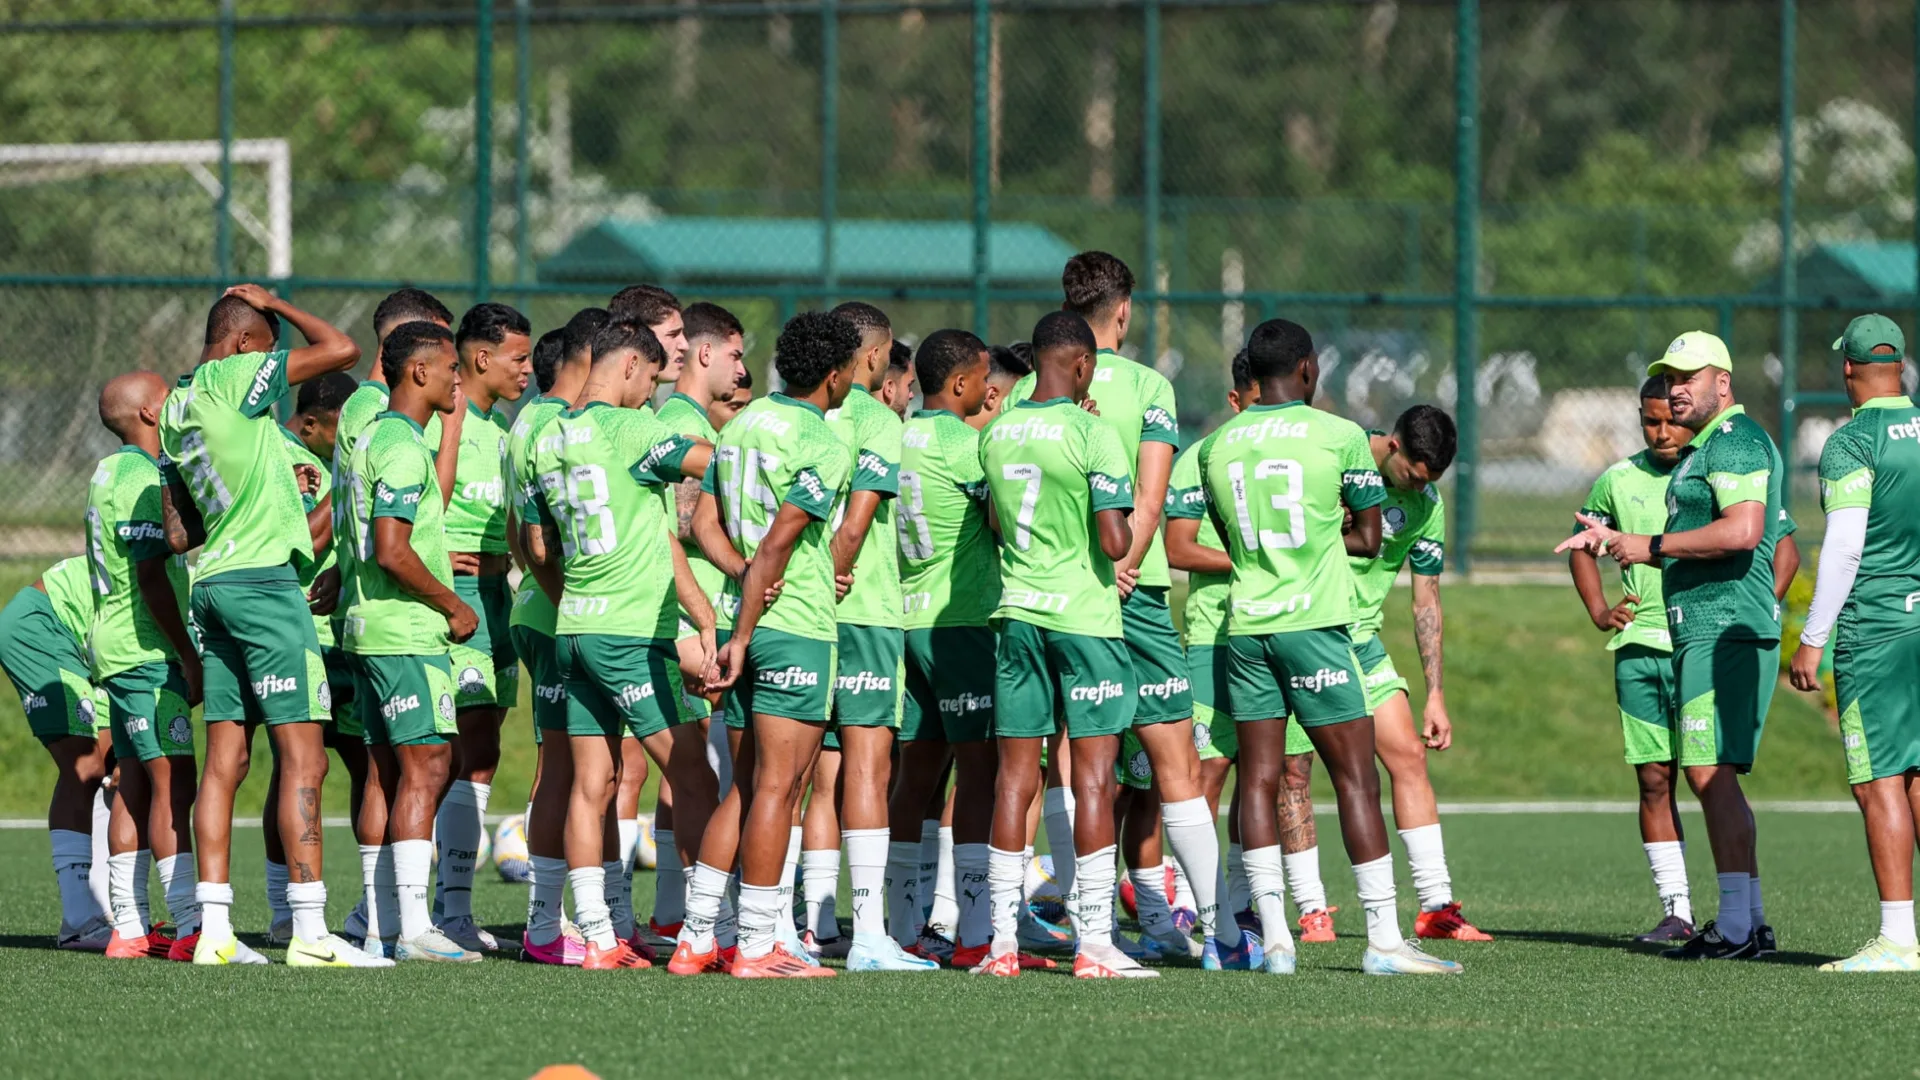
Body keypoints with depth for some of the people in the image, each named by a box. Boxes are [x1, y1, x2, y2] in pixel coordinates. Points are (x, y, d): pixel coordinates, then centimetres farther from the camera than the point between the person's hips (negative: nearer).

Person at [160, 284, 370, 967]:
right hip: (264, 581, -8)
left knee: (224, 760, 7)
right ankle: (309, 931, -12)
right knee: (304, 758, -7)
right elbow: (342, 350, -10)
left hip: (211, 583, 8)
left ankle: (213, 929, 5)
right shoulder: (234, 379, -9)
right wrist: (276, 305, 4)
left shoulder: (175, 409, 14)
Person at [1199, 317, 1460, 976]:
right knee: (1356, 778, -2)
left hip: (1245, 625, 4)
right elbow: (1369, 539, 5)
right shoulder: (1340, 436, -3)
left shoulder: (1217, 445, 8)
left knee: (1259, 780, 5)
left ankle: (1274, 939, 0)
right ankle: (1383, 940, -5)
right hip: (1315, 624, -4)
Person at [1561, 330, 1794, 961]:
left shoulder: (1735, 441, -11)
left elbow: (1742, 531, -25)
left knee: (1711, 772, -14)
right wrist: (1615, 540, 21)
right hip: (1704, 630, 11)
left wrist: (1653, 545, -17)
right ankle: (1750, 920, 15)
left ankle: (1736, 925, -17)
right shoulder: (1704, 448, 23)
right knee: (1713, 776, 12)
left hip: (1724, 631, -11)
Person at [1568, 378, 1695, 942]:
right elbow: (1582, 545, 25)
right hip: (1637, 647, 4)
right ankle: (1676, 911, 7)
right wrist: (1599, 610, 11)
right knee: (1653, 780, 3)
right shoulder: (1619, 481, 10)